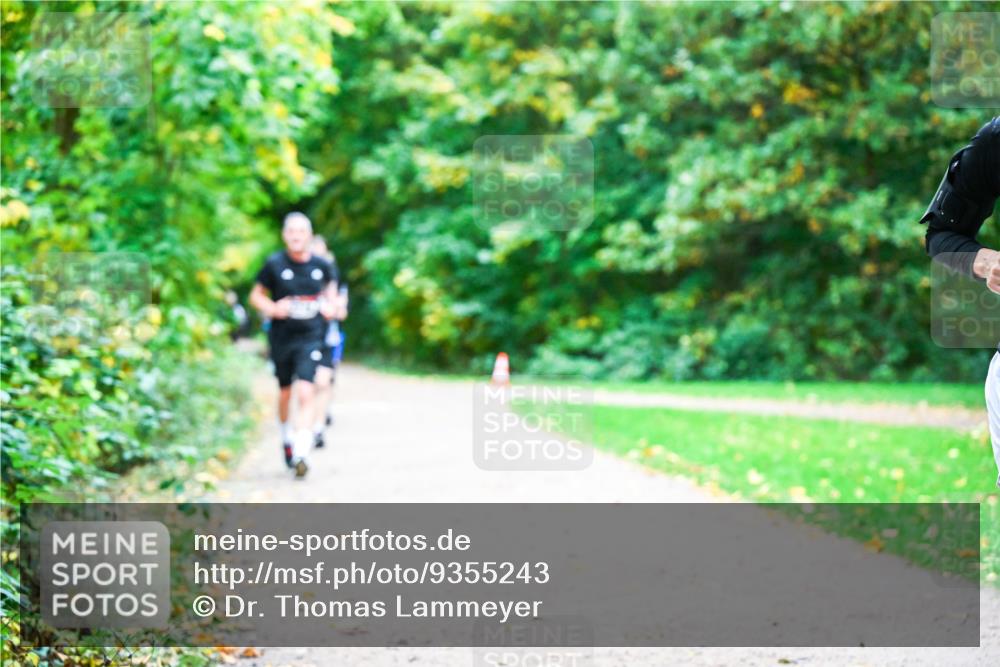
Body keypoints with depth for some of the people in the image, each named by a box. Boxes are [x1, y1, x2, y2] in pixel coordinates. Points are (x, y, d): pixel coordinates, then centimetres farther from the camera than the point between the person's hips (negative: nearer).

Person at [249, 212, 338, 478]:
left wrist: (331, 306, 1)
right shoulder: (274, 264, -5)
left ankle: (301, 452, -22)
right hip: (281, 336, 1)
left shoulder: (322, 265, -1)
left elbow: (331, 286, 20)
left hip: (310, 337, -1)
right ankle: (286, 439, 39)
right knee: (285, 391, 15)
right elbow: (256, 296, 5)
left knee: (306, 392, -16)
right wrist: (273, 309, -14)